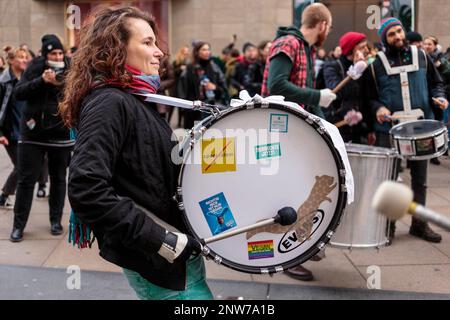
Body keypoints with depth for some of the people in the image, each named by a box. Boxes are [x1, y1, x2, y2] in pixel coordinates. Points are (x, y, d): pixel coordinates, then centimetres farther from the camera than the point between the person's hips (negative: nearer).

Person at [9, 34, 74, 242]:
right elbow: (18, 93, -10)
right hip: (32, 134, 0)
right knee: (26, 179, 2)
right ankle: (19, 224, 11)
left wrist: (66, 85, -22)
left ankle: (56, 220, 23)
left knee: (58, 179, 10)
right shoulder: (35, 68, 0)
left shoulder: (70, 70, 0)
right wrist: (41, 81, -21)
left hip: (61, 135, 1)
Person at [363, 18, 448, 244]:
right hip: (389, 130, -2)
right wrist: (378, 108, -16)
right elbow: (370, 96, 4)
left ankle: (419, 224, 24)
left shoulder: (421, 56, 7)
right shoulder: (376, 64, 0)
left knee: (420, 179, 11)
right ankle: (387, 225, 15)